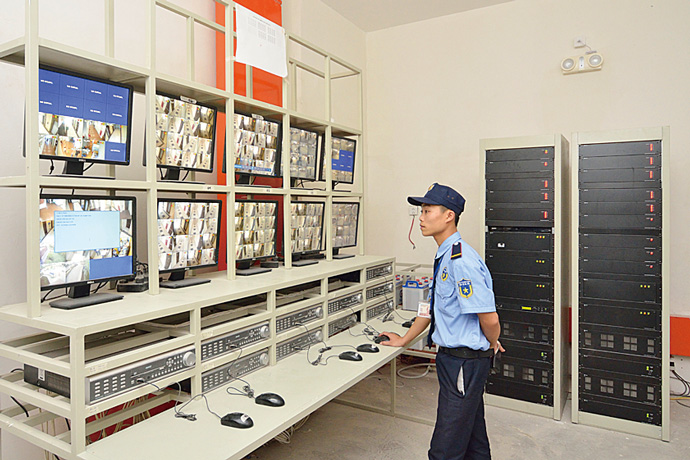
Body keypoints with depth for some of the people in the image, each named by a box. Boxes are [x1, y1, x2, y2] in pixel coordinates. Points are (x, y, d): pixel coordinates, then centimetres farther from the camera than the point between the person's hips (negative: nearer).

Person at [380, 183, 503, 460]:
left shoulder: (461, 261, -25)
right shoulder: (444, 257, 8)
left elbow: (490, 319, -25)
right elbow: (432, 307, 18)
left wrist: (491, 345, -4)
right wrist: (404, 341, 23)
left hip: (464, 361, -10)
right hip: (452, 357, 10)